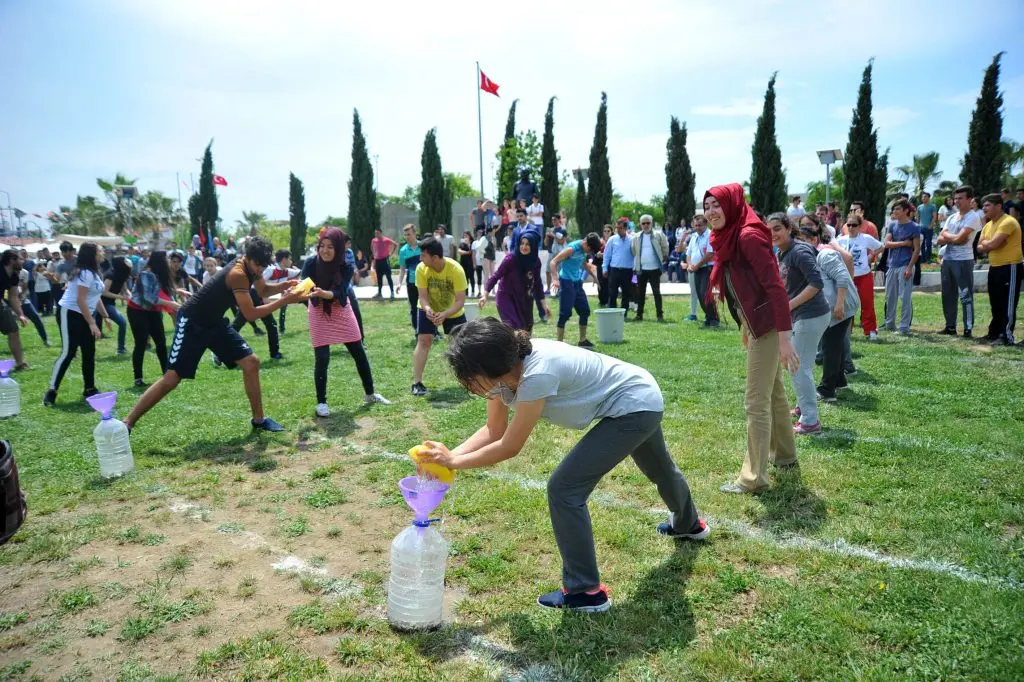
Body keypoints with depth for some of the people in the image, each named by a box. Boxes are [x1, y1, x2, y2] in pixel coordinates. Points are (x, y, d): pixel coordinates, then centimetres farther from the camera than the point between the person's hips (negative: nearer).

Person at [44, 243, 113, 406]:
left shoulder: (93, 272, 12)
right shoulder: (85, 273, -19)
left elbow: (95, 298, 21)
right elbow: (81, 300, -24)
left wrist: (105, 316, 20)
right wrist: (92, 323, -25)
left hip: (83, 315, 10)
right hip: (71, 314, -10)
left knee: (89, 353, 9)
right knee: (68, 352, -12)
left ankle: (90, 388, 17)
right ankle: (51, 391, -10)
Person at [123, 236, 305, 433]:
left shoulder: (252, 266, -3)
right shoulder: (238, 274, -29)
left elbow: (263, 290, 17)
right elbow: (251, 314, -27)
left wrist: (283, 286, -4)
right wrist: (285, 300, -28)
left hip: (215, 322, 9)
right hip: (192, 322, -9)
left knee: (251, 362, 1)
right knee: (171, 378, -9)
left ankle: (258, 419, 12)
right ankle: (126, 424, 3)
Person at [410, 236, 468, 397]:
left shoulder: (456, 270, -32)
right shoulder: (421, 269, -26)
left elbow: (460, 300, -30)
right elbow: (423, 296, -21)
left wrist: (445, 314, -44)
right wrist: (427, 309, -42)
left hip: (453, 312, 0)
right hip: (428, 309, 0)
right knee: (424, 341, -12)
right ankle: (417, 383, -8)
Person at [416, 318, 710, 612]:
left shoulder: (537, 375, -37)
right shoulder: (503, 368, -12)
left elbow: (509, 447, -30)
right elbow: (493, 431, -4)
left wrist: (454, 461, -21)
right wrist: (450, 454, -16)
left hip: (635, 406, -9)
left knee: (564, 489, -13)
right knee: (659, 469, 36)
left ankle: (586, 592, 2)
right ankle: (689, 524, 66)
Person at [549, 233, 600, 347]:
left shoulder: (585, 249, 5)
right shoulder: (571, 248, -19)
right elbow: (553, 262, -23)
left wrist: (594, 276, 23)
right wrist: (555, 279, -34)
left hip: (577, 282, 8)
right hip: (566, 282, -8)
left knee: (585, 311, 11)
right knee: (565, 313, -8)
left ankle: (582, 340, 23)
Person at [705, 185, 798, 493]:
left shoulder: (748, 235, -18)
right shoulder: (729, 238, 10)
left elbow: (775, 285, -23)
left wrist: (784, 337, -27)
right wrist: (745, 328, 20)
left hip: (766, 326, -10)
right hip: (755, 325, 10)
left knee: (757, 402, -5)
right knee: (774, 393, 21)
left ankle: (754, 477, 3)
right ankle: (785, 454, 38)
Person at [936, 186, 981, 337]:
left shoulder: (972, 217, -8)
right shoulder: (951, 217, 15)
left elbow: (959, 238, -18)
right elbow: (940, 240, 7)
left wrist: (946, 235, -1)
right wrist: (954, 238, -10)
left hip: (963, 261, -8)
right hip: (947, 260, 8)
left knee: (965, 296, -5)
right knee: (948, 295, 12)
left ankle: (968, 329, -2)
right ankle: (950, 326, 21)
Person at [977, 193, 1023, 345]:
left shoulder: (1008, 222, -17)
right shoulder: (988, 225, 12)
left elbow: (992, 244, -26)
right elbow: (980, 247, 9)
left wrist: (986, 243, -4)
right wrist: (989, 244, -12)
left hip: (1010, 268, -9)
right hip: (994, 267, 9)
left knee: (1008, 304, -6)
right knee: (995, 303, 15)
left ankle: (1006, 337, -3)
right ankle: (995, 333, 24)